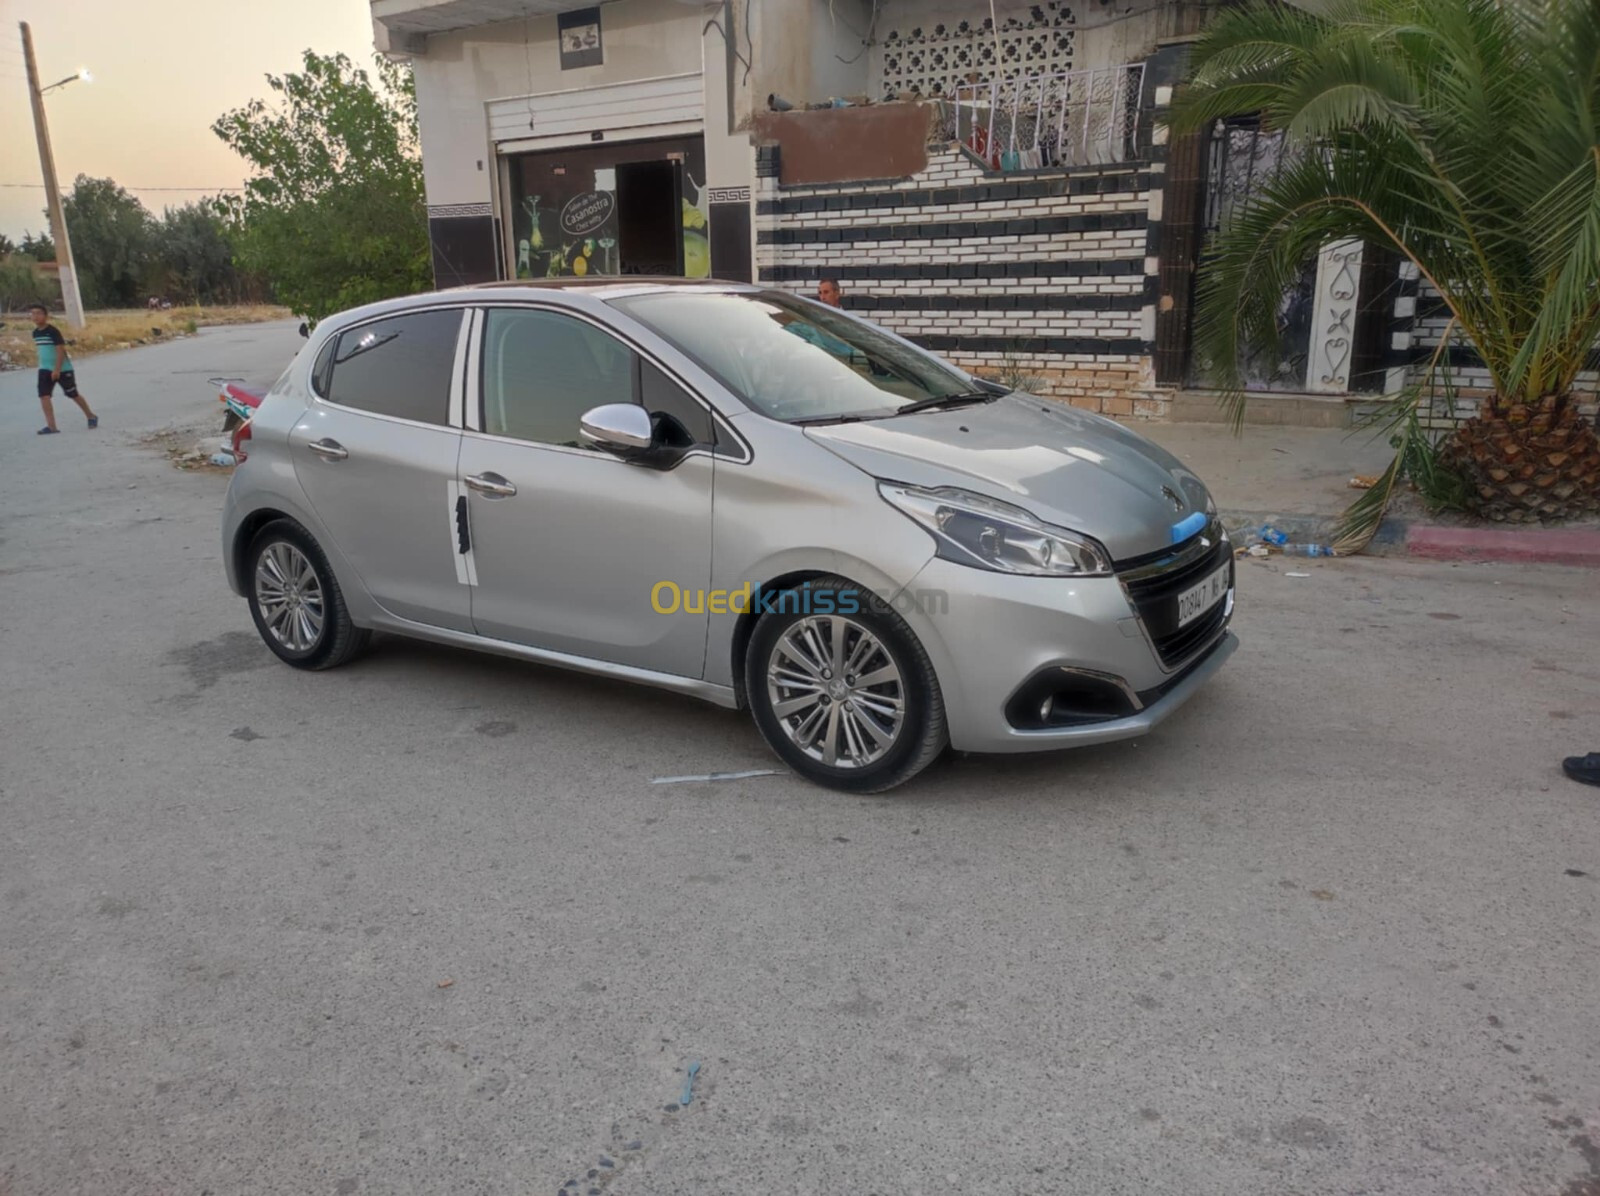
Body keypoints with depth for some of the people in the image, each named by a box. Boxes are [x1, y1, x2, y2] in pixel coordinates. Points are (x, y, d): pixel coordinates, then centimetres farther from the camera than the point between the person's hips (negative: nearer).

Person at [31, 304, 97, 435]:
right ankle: (51, 426, -10)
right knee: (43, 395, -8)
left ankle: (91, 416, 28)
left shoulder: (53, 331, -17)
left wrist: (57, 369, -24)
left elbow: (60, 351, -20)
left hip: (63, 369, -6)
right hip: (45, 369, 6)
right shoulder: (36, 333, 6)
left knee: (73, 394, 6)